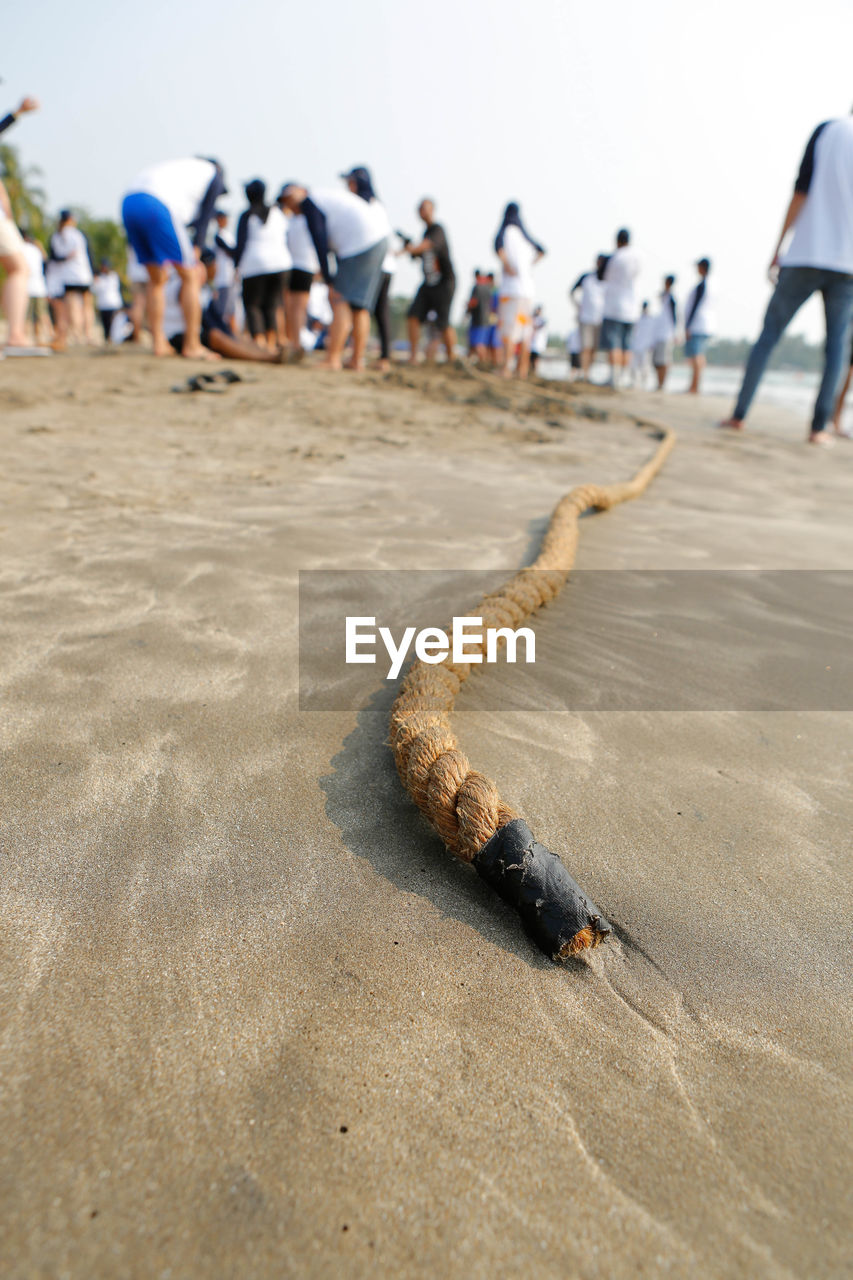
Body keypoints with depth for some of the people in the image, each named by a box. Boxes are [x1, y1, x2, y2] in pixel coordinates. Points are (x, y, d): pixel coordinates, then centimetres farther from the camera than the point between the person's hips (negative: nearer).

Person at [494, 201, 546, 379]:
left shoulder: (507, 231, -1)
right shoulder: (524, 233, 18)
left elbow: (498, 245, -22)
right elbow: (541, 251, 29)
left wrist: (507, 266, -17)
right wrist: (530, 266, 19)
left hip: (511, 286, -6)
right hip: (528, 286, 6)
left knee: (509, 328, -9)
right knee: (525, 327, 9)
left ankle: (506, 368, -19)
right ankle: (522, 369, 9)